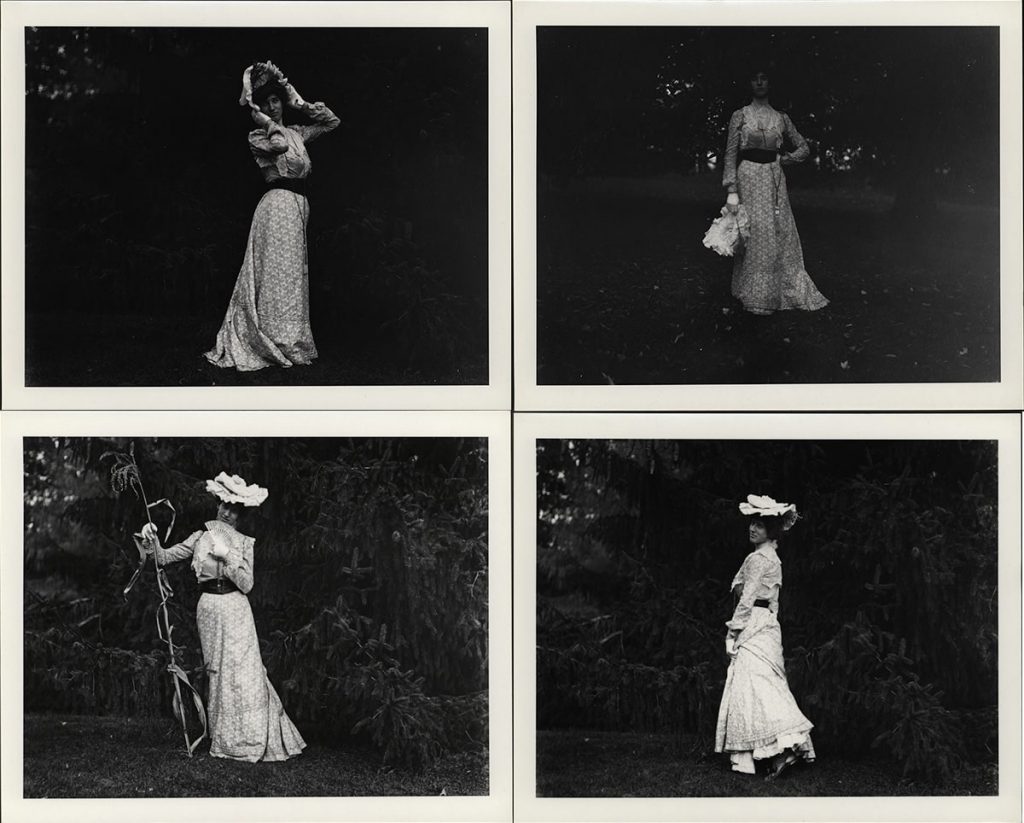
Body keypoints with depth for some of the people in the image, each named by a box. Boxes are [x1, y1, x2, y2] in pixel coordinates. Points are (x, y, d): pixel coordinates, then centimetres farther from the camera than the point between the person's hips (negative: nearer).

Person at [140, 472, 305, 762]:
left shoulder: (244, 543, 6)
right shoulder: (201, 537, 7)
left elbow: (246, 585, -2)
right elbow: (165, 557, 5)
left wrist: (227, 557, -15)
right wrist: (152, 541, -10)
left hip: (236, 610, 0)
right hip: (210, 608, 0)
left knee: (244, 672, -3)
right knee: (219, 672, 1)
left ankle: (250, 740, 5)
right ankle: (224, 740, 7)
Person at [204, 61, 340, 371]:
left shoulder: (295, 133, 17)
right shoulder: (257, 136, -1)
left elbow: (332, 122, 22)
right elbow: (278, 144, -23)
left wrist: (301, 104, 13)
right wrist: (261, 117, -10)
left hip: (299, 206, 8)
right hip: (278, 203, -8)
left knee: (292, 273, 9)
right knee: (280, 272, -9)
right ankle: (283, 345, -8)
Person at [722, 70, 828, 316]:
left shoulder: (781, 118, 12)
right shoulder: (740, 116, 5)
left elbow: (803, 147, 20)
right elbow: (730, 154, 0)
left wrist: (788, 157, -1)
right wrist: (732, 191, -9)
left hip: (775, 178, 3)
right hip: (749, 177, -3)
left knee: (783, 233, 1)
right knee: (755, 234, -6)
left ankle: (793, 293, 8)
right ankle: (757, 298, 2)